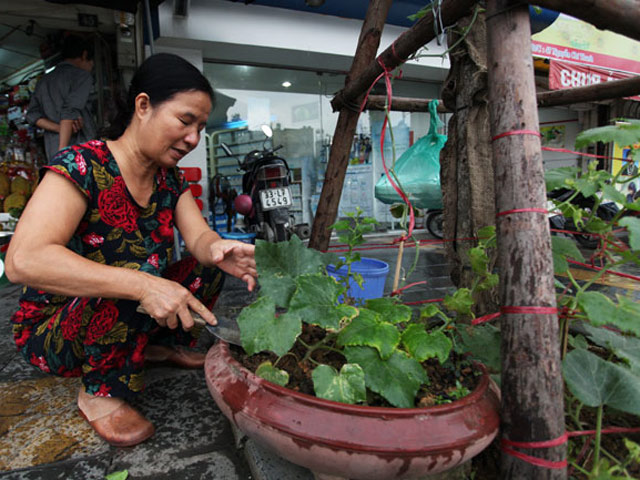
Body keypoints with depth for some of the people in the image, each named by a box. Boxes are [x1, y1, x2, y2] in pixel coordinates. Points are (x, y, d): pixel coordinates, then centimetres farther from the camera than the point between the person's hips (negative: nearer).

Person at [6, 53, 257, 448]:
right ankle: (99, 391, -10)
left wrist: (218, 249, -37)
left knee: (212, 264, -5)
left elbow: (200, 237, -11)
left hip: (129, 313, 6)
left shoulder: (170, 180, -2)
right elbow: (24, 260, -34)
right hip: (51, 332, -6)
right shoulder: (82, 166, -24)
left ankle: (160, 344, 12)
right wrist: (143, 285, -44)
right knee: (139, 271, -34)